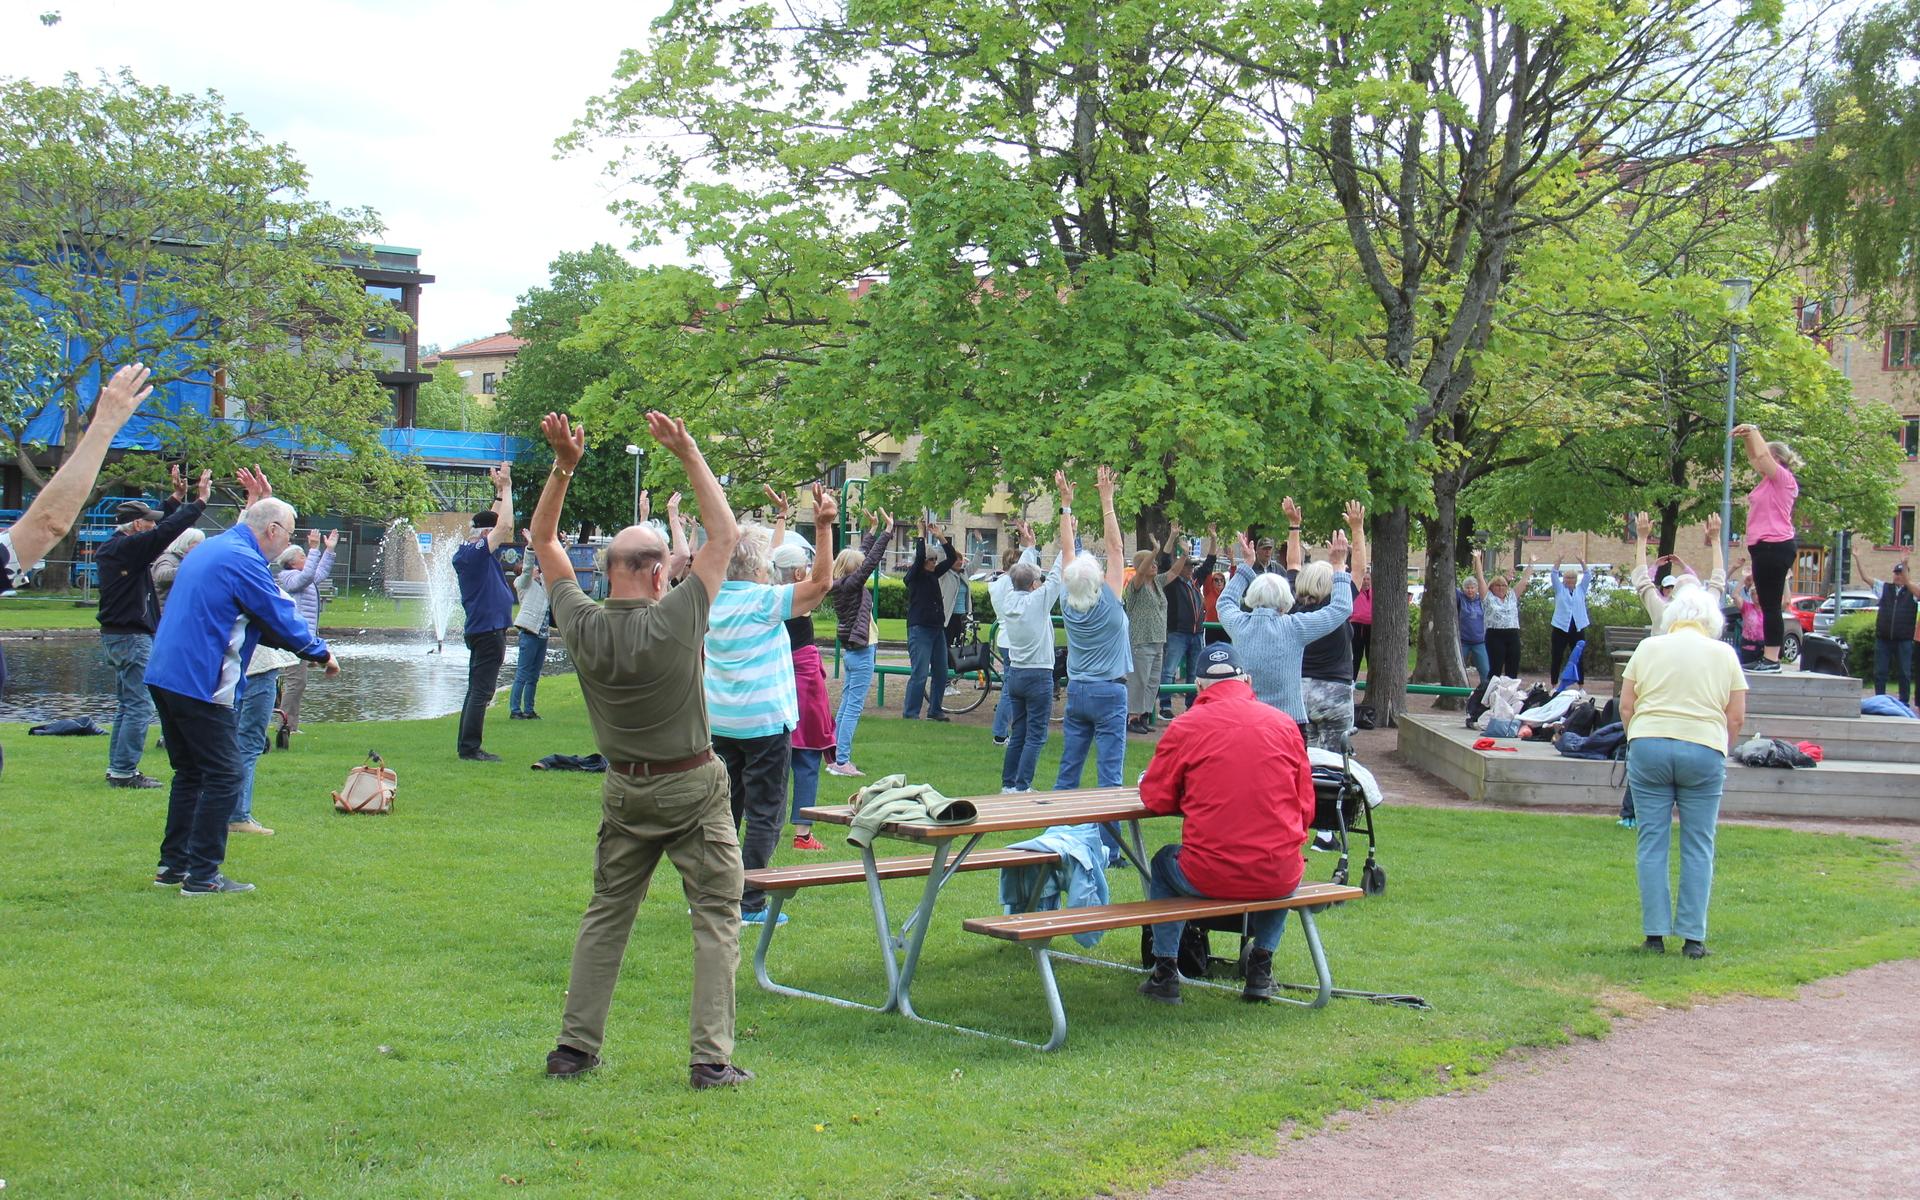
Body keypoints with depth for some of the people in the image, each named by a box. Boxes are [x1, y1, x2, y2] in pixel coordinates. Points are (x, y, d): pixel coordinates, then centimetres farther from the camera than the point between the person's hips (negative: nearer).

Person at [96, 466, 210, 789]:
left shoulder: (115, 546, 12)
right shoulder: (127, 548, -17)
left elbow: (160, 527, 24)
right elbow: (166, 532, -24)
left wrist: (176, 498, 25)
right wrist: (199, 501, -19)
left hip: (116, 635, 11)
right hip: (132, 637, -11)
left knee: (128, 706, 16)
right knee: (140, 708, -7)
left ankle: (117, 768, 19)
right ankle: (124, 771, -7)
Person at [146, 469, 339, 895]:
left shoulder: (210, 547, 15)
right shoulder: (244, 562, -14)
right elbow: (282, 618, -9)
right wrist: (321, 653, 4)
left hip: (165, 676, 10)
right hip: (201, 683, -10)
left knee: (190, 772, 17)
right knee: (224, 776, -3)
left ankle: (173, 864, 21)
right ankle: (202, 875, -3)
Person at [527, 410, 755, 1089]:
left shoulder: (582, 626, -9)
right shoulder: (675, 621, -20)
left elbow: (543, 542, 4)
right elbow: (726, 535, -10)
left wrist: (562, 467, -2)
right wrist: (689, 456, -8)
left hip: (624, 790, 4)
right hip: (693, 787, -4)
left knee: (606, 915, 14)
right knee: (716, 918, 2)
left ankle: (574, 1047, 15)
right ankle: (712, 1058, -2)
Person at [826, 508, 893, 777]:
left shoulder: (841, 585, 8)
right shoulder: (851, 584, -15)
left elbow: (864, 554, 20)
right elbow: (872, 559, -20)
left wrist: (873, 529, 26)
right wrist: (888, 530, -15)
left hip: (850, 651, 9)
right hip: (861, 652, -9)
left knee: (845, 707, 12)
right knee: (854, 707, -7)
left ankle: (836, 758, 15)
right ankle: (841, 761, -8)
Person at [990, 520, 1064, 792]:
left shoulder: (1009, 600, 1)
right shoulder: (1038, 601, -14)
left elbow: (1022, 571, 17)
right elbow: (1057, 574, -10)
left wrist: (1029, 546, 25)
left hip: (1014, 675, 7)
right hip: (1039, 675, -7)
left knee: (1017, 734, 12)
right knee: (1035, 736, -3)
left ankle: (1008, 783, 13)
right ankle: (1022, 786, -8)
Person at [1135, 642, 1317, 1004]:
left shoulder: (1186, 726, -4)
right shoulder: (1284, 723, 4)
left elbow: (1155, 797, 4)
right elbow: (1306, 806, 9)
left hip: (1208, 878, -2)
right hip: (1278, 880, 2)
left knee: (1164, 863, 31)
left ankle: (1165, 972, 26)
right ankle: (1261, 967, 32)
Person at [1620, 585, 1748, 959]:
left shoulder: (1648, 648, 8)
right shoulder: (1724, 654, 8)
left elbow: (1625, 707, 6)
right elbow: (1736, 717, 7)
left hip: (1649, 747, 0)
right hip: (1704, 751, 0)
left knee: (1652, 843, 5)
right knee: (1698, 847, 5)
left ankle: (1655, 933, 6)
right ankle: (1693, 937, 6)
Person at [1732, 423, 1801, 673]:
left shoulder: (1783, 478, -7)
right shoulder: (1770, 480, 17)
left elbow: (1762, 455, -18)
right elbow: (1754, 458, 31)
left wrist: (1754, 430, -6)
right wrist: (1747, 437, 19)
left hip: (1775, 547, -10)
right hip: (1765, 547, 10)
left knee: (1770, 605, -10)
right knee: (1767, 605, 9)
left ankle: (1772, 660, -11)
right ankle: (1767, 658, 11)